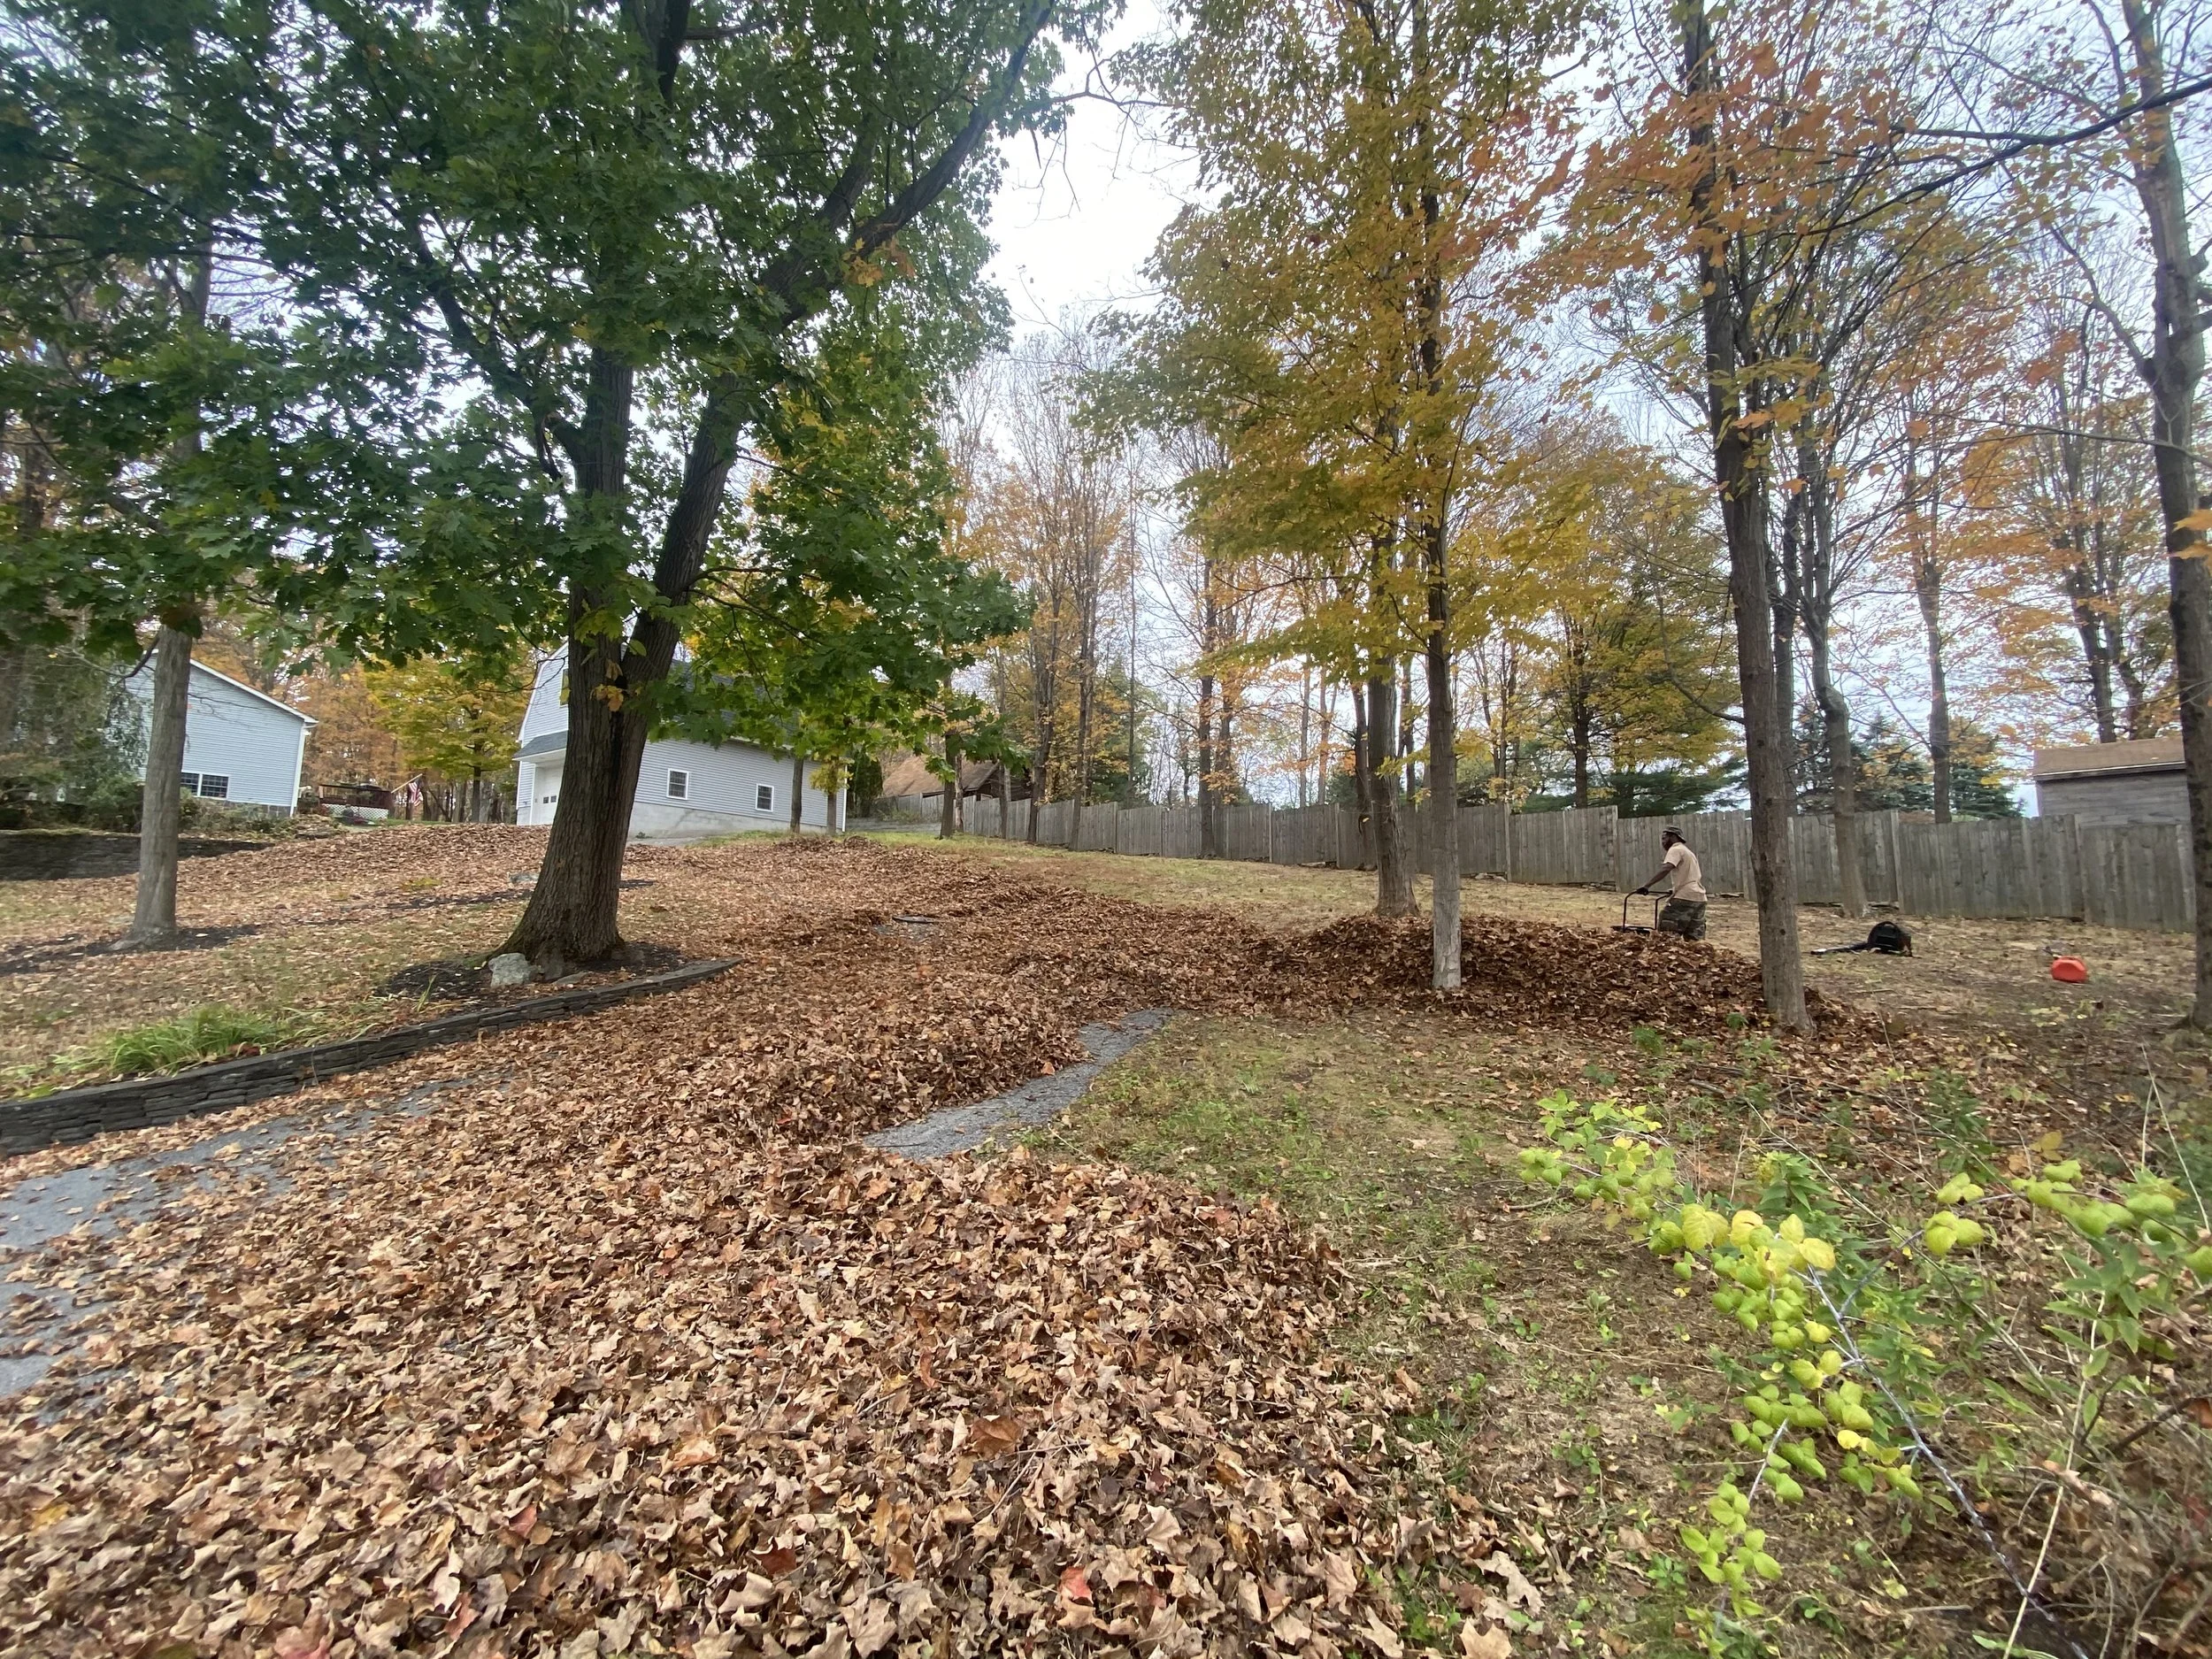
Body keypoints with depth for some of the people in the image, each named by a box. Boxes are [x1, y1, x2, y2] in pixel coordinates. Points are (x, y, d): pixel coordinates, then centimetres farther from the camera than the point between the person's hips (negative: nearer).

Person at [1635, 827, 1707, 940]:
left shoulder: (1676, 849, -4)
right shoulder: (1688, 851, 25)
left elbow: (1665, 869, -22)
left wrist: (1647, 886, -28)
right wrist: (1675, 890, 31)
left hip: (1684, 897, -9)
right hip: (1699, 898, 9)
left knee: (1667, 935, -11)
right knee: (1695, 939, 9)